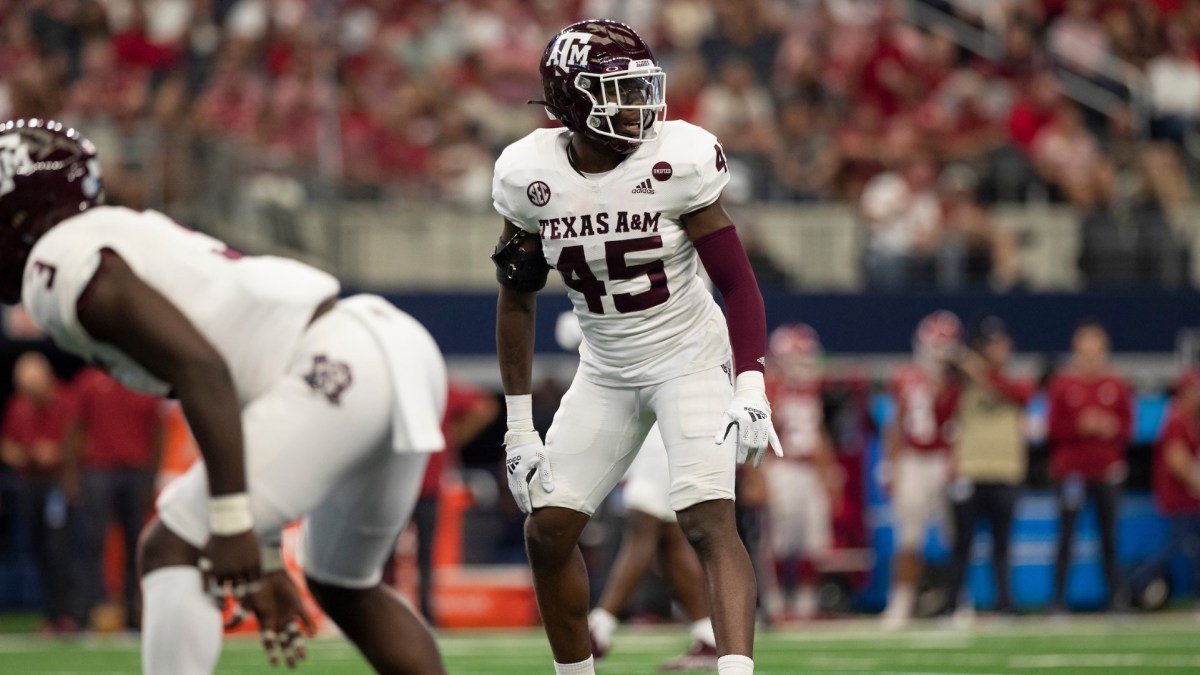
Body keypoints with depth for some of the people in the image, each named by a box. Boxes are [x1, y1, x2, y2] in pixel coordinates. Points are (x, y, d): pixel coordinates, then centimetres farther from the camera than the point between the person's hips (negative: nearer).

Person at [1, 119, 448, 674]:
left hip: (337, 366, -10)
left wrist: (233, 524, -18)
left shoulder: (62, 266, -3)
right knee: (342, 587, 26)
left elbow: (201, 370, -16)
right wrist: (262, 555, 30)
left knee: (170, 550, -5)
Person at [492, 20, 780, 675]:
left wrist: (750, 389, -24)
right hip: (605, 371, 4)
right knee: (547, 531, 2)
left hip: (689, 357, -4)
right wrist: (518, 425, 3)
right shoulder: (530, 176, -8)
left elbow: (737, 282, -13)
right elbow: (516, 302, 4)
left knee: (709, 522, -20)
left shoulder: (677, 161, -17)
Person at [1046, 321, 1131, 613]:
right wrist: (1080, 427, -14)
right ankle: (1058, 597, -1)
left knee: (1109, 534, 2)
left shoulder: (1117, 385, 7)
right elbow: (1052, 429, 1)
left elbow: (1128, 427, 9)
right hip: (1071, 468, -2)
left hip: (1107, 470, 2)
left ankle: (1115, 596, 6)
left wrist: (1113, 429, -11)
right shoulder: (1062, 383, 2)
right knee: (1066, 534, -4)